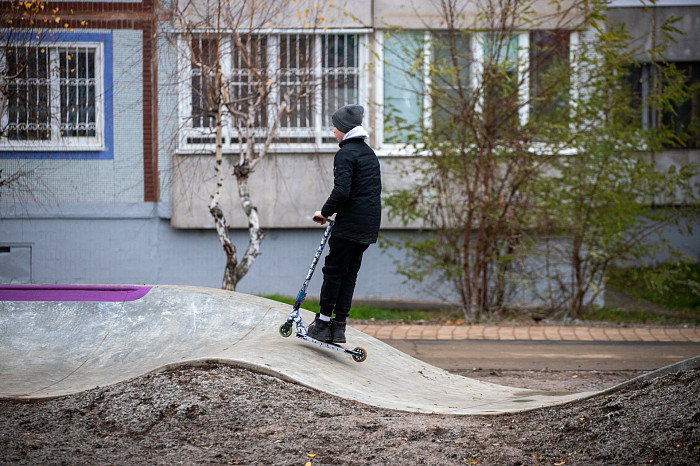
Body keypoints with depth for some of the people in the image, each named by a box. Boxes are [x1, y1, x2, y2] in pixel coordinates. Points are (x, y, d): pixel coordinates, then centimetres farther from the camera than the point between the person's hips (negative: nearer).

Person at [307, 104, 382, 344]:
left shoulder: (346, 153, -11)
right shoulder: (369, 153, 16)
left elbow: (341, 191, -22)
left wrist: (325, 212, -6)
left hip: (350, 223, -8)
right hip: (370, 223, 8)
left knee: (333, 270, 1)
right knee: (350, 272, 10)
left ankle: (324, 322, 6)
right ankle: (339, 325, 11)